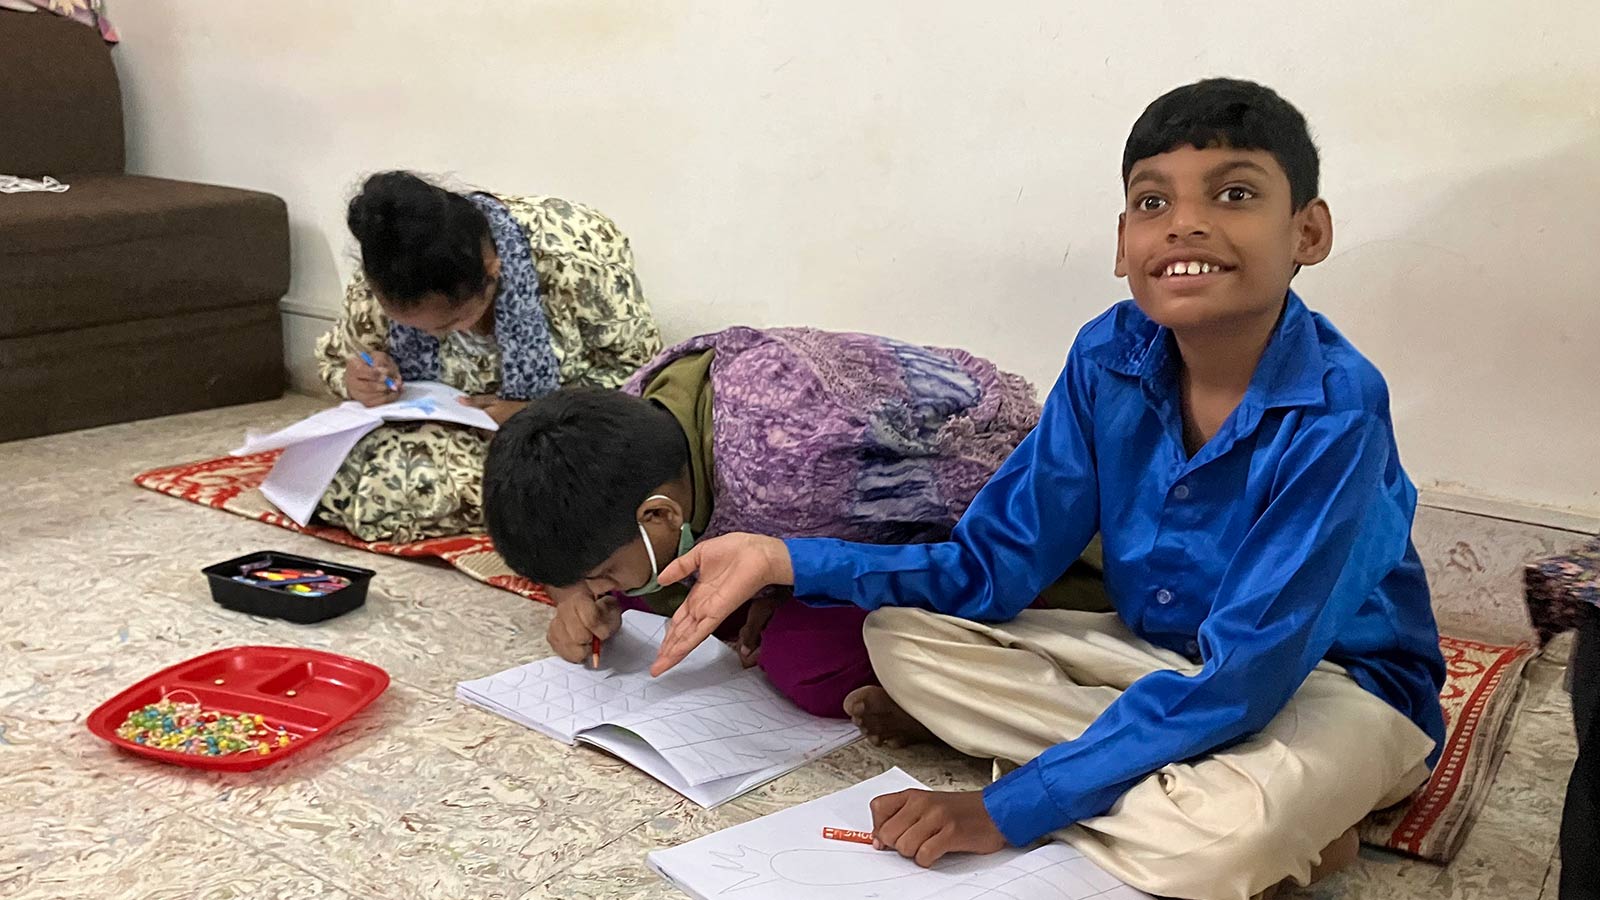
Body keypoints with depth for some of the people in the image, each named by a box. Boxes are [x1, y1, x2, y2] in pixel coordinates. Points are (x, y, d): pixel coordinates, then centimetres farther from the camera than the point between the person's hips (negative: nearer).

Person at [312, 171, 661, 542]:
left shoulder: (573, 258, -28)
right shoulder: (375, 290, -15)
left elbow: (639, 365, -15)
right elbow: (336, 358, 6)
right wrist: (358, 382, -19)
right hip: (460, 431, 3)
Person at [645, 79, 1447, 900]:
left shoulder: (1336, 411, -27)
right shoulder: (1109, 358, -11)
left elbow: (1241, 680, -29)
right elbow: (991, 568, -7)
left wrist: (1008, 809, -29)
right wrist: (785, 561, -20)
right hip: (1160, 655, 7)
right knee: (903, 635, -11)